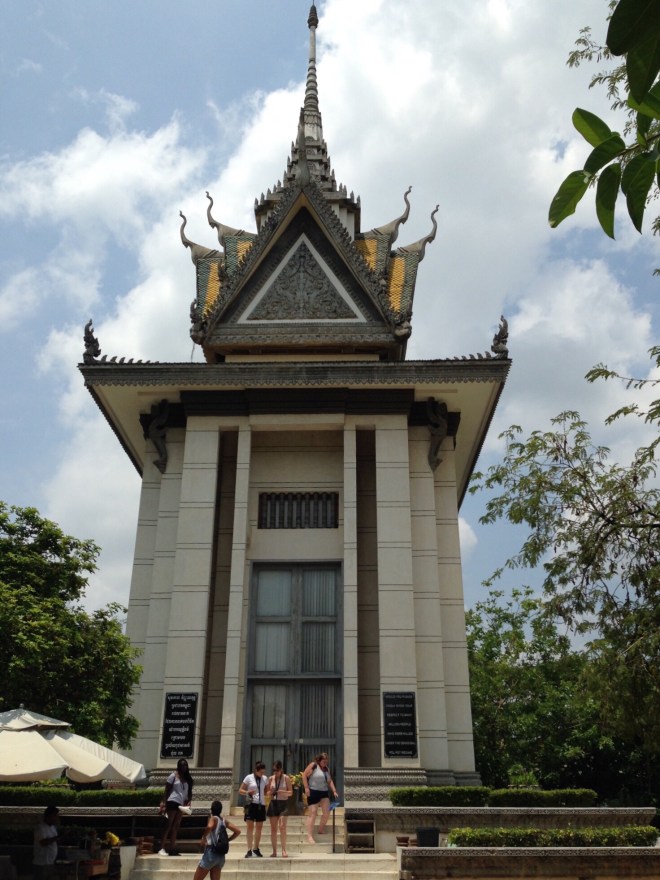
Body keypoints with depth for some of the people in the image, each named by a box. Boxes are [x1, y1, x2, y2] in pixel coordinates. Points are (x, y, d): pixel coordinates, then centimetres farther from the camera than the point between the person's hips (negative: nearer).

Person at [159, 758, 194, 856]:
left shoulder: (188, 778, 11)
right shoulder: (173, 776, -4)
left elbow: (189, 791, 12)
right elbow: (167, 790, -4)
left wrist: (189, 801, -5)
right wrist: (164, 803, -10)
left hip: (182, 804, 5)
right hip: (173, 802, -5)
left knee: (176, 825, 7)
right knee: (169, 825, -6)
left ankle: (172, 848, 10)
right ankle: (162, 848, -4)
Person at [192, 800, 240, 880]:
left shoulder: (213, 818, -9)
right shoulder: (224, 820, 9)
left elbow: (209, 827, -34)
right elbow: (238, 831, 11)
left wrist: (203, 837, -18)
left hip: (211, 852, -7)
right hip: (221, 855, 7)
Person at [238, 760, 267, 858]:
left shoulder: (264, 779, 8)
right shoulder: (249, 778, -2)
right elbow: (240, 790, 1)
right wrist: (247, 792, -18)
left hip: (261, 805, 4)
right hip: (251, 804, -4)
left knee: (259, 828, 9)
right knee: (250, 827, -7)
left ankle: (256, 848, 22)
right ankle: (249, 850, -4)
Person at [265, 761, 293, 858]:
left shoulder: (286, 778, -1)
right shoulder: (271, 779, 7)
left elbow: (291, 792, 0)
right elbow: (267, 792, 13)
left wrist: (283, 792, -18)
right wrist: (270, 792, -9)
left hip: (283, 803, -3)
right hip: (273, 803, 3)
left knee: (282, 827, -13)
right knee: (273, 828, 3)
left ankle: (284, 850, -9)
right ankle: (274, 851, 8)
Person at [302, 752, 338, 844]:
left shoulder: (326, 769, 15)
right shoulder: (313, 766, -6)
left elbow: (330, 781, 18)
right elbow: (304, 775, -10)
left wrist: (334, 791, 8)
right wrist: (306, 788, -15)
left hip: (324, 792, 7)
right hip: (313, 792, -7)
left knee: (326, 812, 4)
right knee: (312, 813, -8)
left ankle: (321, 830, 23)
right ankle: (310, 836, -8)